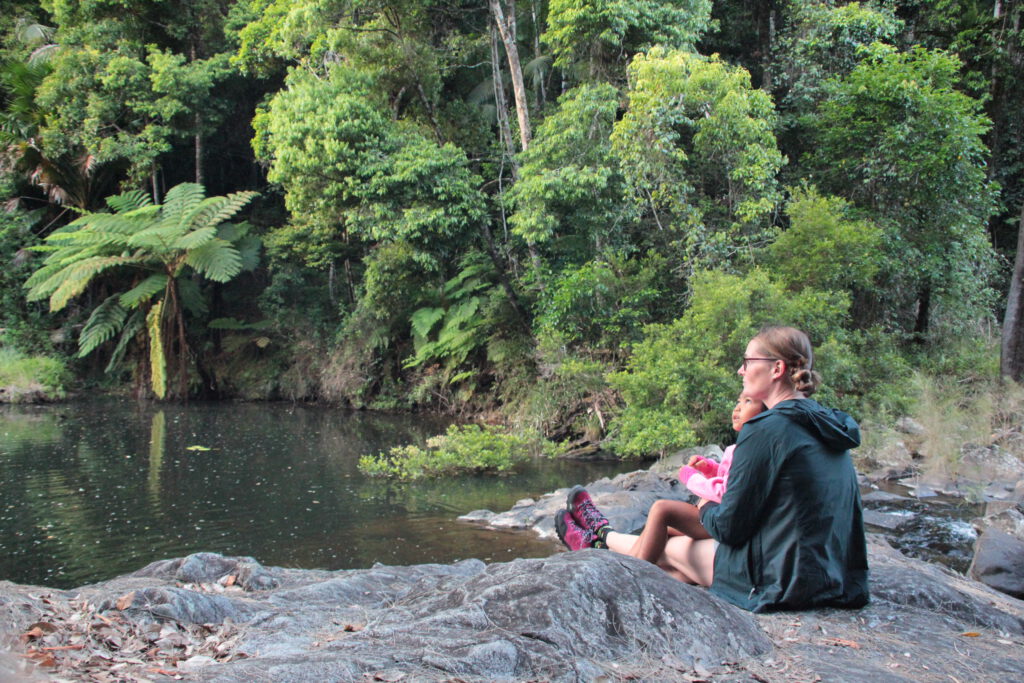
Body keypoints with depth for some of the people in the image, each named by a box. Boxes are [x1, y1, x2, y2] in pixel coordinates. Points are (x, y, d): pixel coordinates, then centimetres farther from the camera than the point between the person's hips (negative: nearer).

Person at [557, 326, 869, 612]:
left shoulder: (765, 429, -19)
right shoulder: (830, 426, 6)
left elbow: (729, 527, -15)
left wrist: (706, 507, 7)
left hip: (786, 584, -7)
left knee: (670, 546, 14)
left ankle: (602, 538, 42)